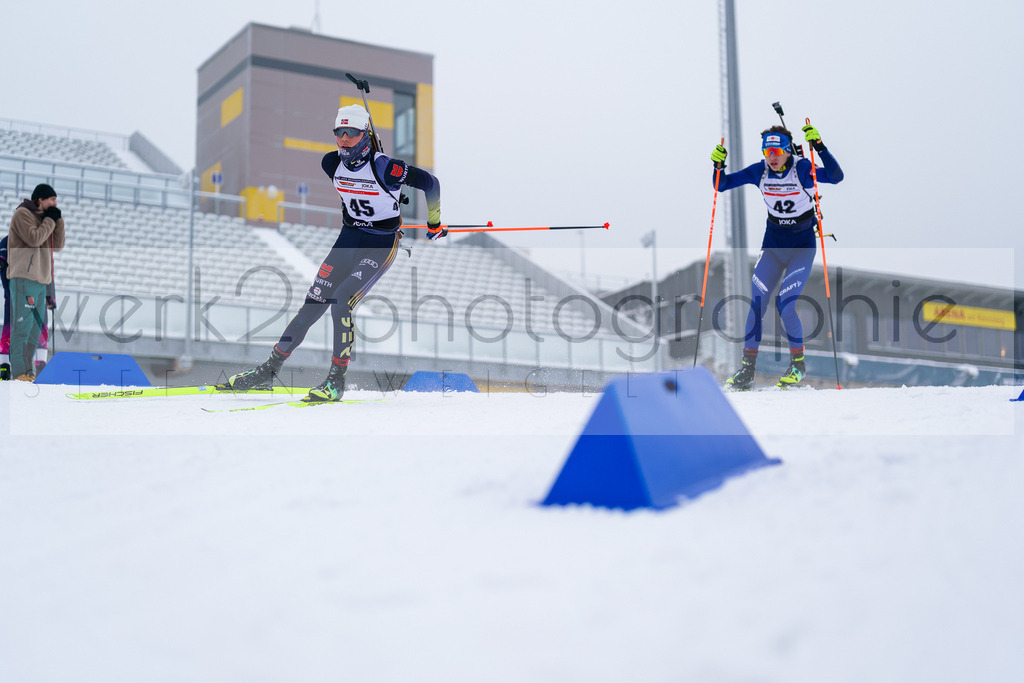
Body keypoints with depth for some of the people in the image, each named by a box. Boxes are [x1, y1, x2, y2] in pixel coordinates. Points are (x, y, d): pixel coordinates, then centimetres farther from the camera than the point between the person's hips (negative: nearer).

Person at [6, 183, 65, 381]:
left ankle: (28, 370, 13)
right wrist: (50, 220, -6)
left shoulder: (43, 217, 20)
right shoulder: (22, 214, -5)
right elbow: (34, 239, -18)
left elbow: (57, 246, 16)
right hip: (24, 278, -9)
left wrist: (58, 221, 6)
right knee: (23, 325, -11)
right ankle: (19, 372, -12)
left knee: (35, 328, 9)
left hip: (41, 280, 9)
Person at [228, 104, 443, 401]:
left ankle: (337, 381, -10)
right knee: (312, 304, 0)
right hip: (348, 239, 6)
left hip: (381, 246, -6)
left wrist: (434, 225, -2)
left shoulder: (384, 168, -22)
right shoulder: (332, 163, -3)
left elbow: (430, 182, -13)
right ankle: (268, 370, 6)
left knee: (340, 303, -21)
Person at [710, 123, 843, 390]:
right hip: (773, 245, 4)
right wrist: (718, 165, -18)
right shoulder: (760, 171, -4)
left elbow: (836, 176, -30)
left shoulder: (802, 169, -15)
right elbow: (722, 185, 1)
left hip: (802, 247, -4)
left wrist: (819, 147, -40)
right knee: (756, 304, -8)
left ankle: (798, 363, 6)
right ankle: (747, 370, 3)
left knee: (785, 304, -17)